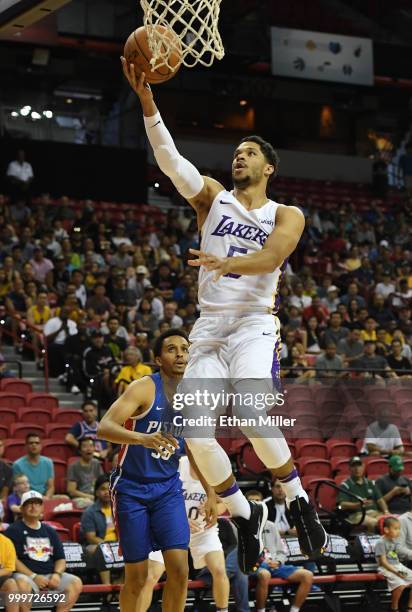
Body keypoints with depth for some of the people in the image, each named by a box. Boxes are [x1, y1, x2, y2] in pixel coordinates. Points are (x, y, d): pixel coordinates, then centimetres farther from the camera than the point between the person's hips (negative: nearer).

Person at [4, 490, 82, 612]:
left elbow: (61, 559, 17)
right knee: (22, 584, -38)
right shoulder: (14, 530, 3)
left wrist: (57, 574, -5)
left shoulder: (49, 531, 20)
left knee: (76, 583, -17)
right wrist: (33, 577, -16)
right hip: (25, 575, -5)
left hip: (50, 575, 5)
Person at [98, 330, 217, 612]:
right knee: (137, 577, -1)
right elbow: (104, 427, -28)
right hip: (132, 488, -4)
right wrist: (142, 438, -45)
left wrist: (211, 494, 14)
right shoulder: (144, 388, -15)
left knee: (180, 569, -8)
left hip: (168, 488, 5)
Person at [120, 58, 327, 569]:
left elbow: (270, 257, -14)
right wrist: (147, 101, -18)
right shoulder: (212, 196, 12)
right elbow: (170, 160, -4)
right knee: (198, 436, -11)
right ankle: (244, 516, 12)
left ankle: (298, 500, -4)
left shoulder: (287, 216, 7)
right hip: (208, 329, 3)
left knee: (254, 419, -28)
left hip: (254, 324, -3)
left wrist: (226, 264, -35)